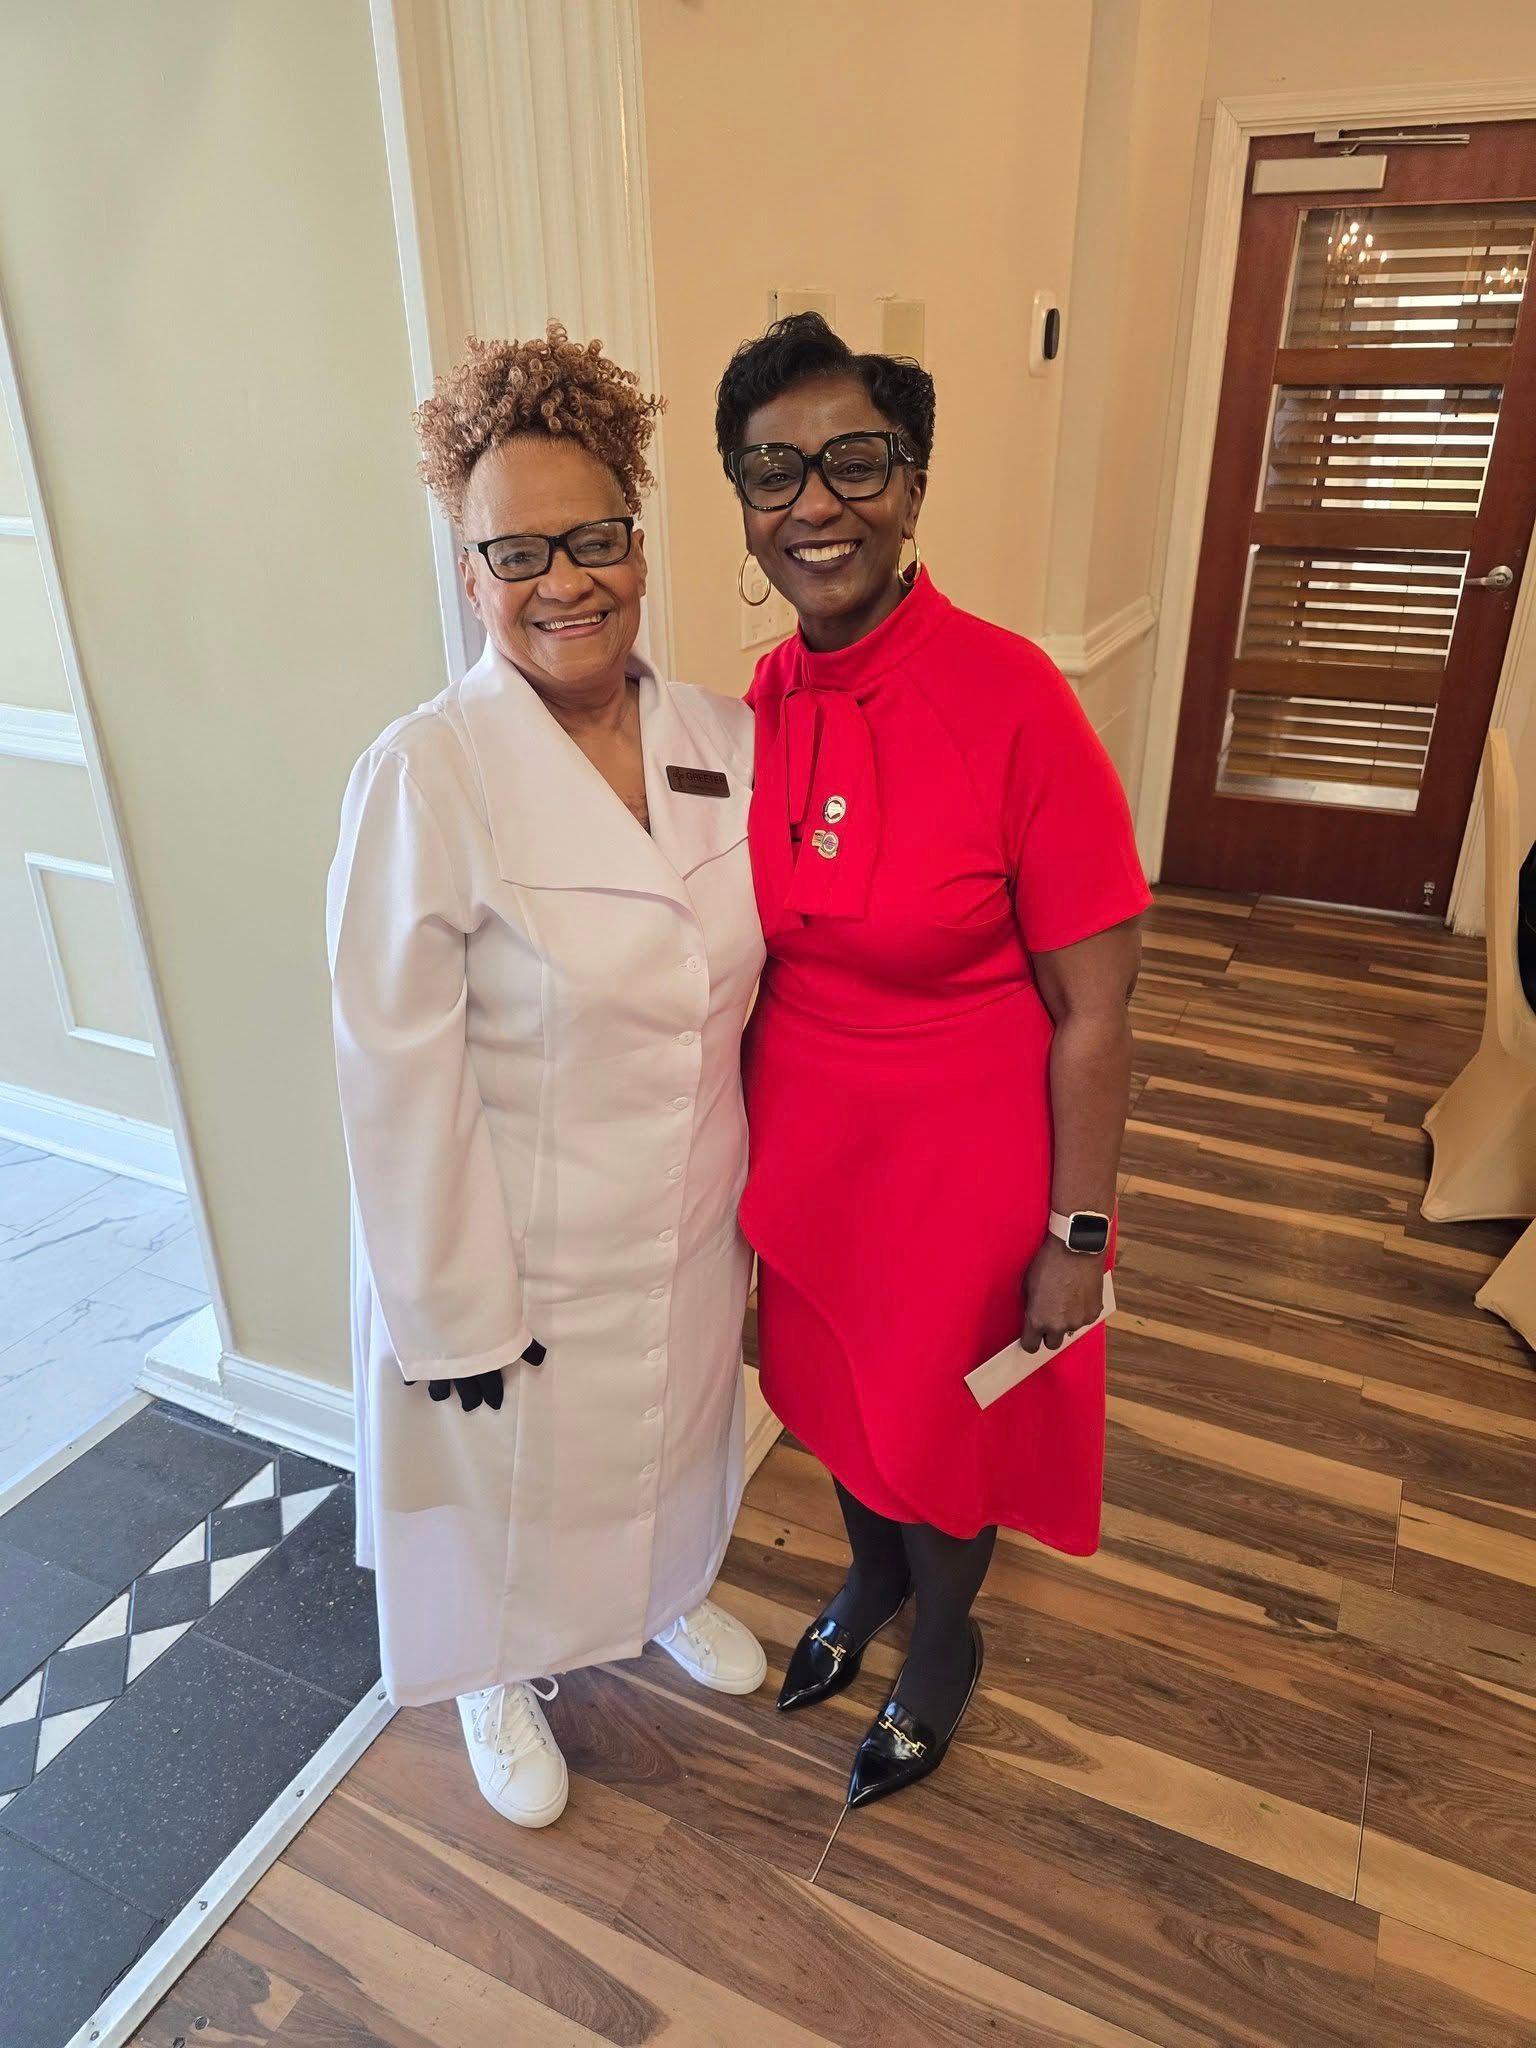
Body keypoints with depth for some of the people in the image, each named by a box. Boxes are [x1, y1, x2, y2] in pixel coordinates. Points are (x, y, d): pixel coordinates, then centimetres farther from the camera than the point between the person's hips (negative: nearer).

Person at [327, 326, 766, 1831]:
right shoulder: (425, 777, -22)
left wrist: (763, 1186, 7)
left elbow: (747, 977, 4)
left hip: (692, 1220, 5)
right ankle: (503, 1684, 55)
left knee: (670, 1437, 29)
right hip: (519, 1245, -4)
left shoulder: (725, 744, -6)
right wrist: (458, 1311, -14)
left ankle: (668, 1592, 63)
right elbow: (399, 1077, -19)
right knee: (514, 1487, 22)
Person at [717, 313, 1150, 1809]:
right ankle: (871, 1576, 60)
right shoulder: (759, 707, -5)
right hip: (799, 1150, 5)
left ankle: (941, 1645, 53)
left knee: (940, 1421, 19)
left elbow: (1090, 1010, -17)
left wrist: (1075, 1235, -12)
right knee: (834, 1392, 27)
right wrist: (752, 1140, 12)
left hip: (960, 1163, -5)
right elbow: (763, 952, 6)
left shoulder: (1010, 699, -22)